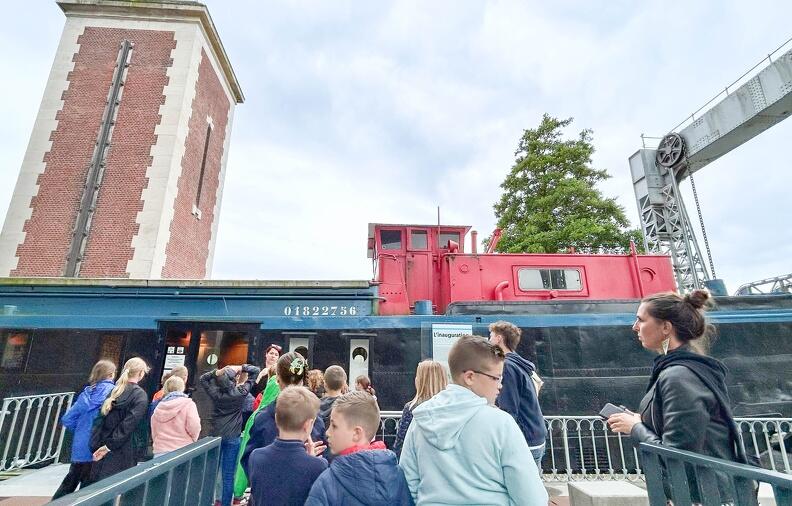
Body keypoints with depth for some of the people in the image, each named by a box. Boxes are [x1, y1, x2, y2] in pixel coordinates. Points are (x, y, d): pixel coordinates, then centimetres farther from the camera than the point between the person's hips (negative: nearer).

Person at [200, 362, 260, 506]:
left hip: (215, 436, 2)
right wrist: (240, 368, -13)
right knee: (228, 475, 7)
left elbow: (203, 378, 7)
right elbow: (256, 371, -8)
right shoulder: (241, 392, -16)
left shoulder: (216, 393, -12)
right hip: (233, 438, -2)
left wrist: (217, 372, -7)